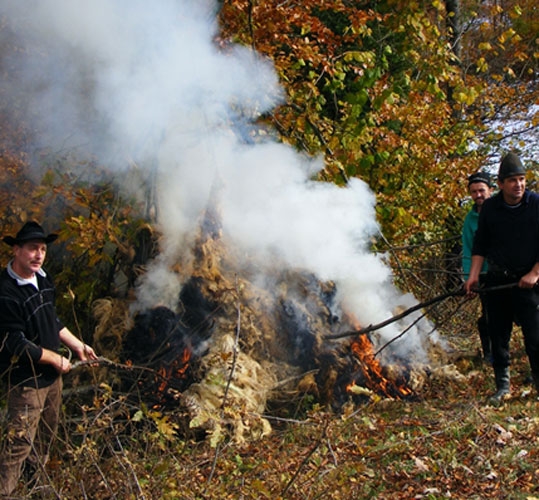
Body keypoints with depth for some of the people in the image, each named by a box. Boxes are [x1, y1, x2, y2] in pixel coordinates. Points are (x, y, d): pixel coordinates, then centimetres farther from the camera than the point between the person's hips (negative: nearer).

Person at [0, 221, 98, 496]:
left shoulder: (43, 280, 2)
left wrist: (78, 346, 14)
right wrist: (56, 359, -15)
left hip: (52, 374, 9)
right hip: (26, 380, -9)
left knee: (47, 434, 23)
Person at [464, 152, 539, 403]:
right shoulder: (489, 208, 2)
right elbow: (480, 245, 8)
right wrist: (473, 276, 1)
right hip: (497, 280, 3)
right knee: (498, 334, 6)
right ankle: (503, 384, 17)